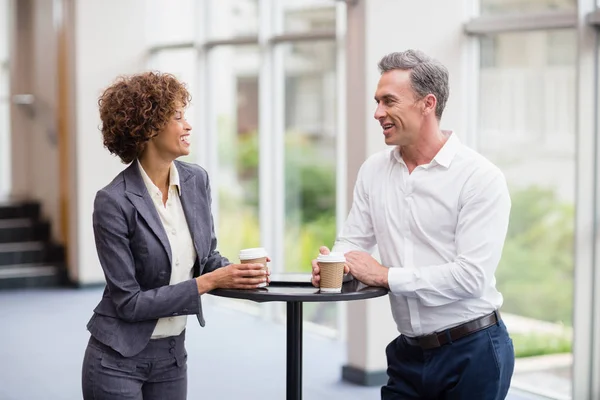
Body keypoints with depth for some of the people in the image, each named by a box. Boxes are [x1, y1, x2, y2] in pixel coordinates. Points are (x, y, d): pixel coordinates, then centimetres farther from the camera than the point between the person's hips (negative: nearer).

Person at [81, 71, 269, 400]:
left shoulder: (197, 180, -1)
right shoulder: (113, 202, -19)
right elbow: (128, 301, -17)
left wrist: (237, 272, -10)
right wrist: (207, 282, -20)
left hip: (173, 355, 6)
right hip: (119, 360, -5)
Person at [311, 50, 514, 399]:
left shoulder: (481, 177, -14)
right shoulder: (374, 170, 5)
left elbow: (471, 276, -21)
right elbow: (353, 241, 12)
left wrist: (385, 275, -17)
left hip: (472, 353, -5)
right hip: (408, 353, 5)